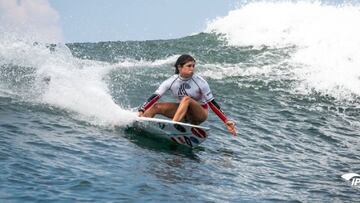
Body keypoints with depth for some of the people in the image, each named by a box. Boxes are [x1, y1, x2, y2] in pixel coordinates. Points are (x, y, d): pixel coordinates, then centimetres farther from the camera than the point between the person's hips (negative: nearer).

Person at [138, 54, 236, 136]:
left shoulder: (200, 82, -18)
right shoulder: (171, 82, -11)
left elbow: (212, 103, -14)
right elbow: (154, 97, -16)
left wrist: (226, 121, -20)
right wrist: (141, 111, -31)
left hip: (200, 113, -4)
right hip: (185, 113, 4)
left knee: (186, 99, -34)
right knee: (156, 107, -12)